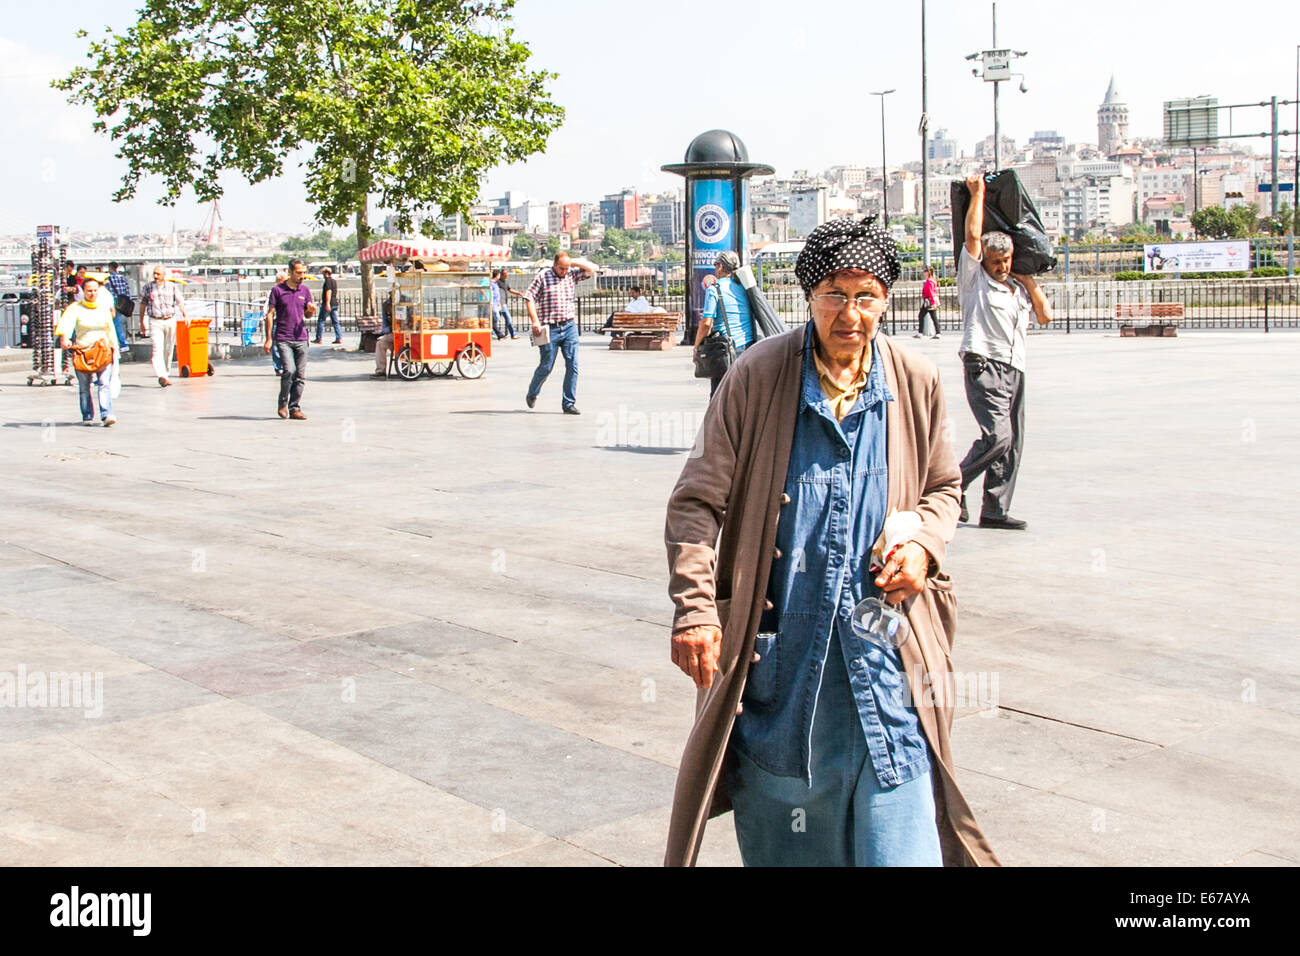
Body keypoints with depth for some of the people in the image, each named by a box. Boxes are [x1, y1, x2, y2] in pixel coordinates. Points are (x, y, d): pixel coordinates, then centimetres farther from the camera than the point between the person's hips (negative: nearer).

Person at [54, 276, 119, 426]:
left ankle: (107, 415, -23)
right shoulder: (75, 308, 2)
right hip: (82, 351, -1)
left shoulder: (104, 308, 14)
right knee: (84, 387, 2)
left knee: (104, 384, -13)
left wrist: (114, 348, 17)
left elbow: (110, 329, 21)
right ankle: (87, 416, 12)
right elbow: (66, 323, -16)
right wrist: (63, 337, -35)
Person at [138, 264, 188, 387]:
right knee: (157, 349, -15)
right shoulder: (148, 287, 4)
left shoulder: (172, 287, 5)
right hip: (155, 322, -2)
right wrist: (142, 322, 11)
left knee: (168, 349, 7)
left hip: (170, 321, 2)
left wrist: (184, 315, -15)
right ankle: (161, 376, -24)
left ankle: (166, 374, 20)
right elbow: (143, 304, 11)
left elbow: (179, 302, 0)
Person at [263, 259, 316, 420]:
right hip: (283, 338, -4)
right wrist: (268, 339, -3)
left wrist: (312, 311, -5)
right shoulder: (278, 290, -1)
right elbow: (270, 314, 1)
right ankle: (283, 403, 2)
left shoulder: (305, 291, 11)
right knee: (289, 370, -17)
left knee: (301, 376, 1)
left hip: (301, 339, 4)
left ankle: (295, 408, 10)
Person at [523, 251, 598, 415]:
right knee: (546, 367, 3)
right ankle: (532, 394, 29)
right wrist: (535, 320, -14)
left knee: (572, 366, -3)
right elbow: (529, 298, -5)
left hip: (570, 327, 3)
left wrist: (574, 262, -2)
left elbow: (593, 269, 7)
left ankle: (569, 404, 3)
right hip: (550, 329, -3)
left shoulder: (572, 274, 9)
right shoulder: (543, 276, -2)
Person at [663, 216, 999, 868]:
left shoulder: (918, 384, 2)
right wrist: (694, 608, -14)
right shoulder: (757, 376, -6)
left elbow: (943, 487, 18)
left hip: (884, 654, 1)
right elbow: (696, 501, -4)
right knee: (781, 840, 13)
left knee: (898, 840, 0)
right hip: (778, 651, -1)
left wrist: (922, 542, -4)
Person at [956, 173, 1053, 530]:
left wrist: (1028, 280, 17)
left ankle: (994, 511, 5)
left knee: (1012, 443, 2)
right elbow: (972, 234, -5)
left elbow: (1045, 316, 17)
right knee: (998, 435, -20)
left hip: (1014, 370, 7)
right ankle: (955, 484, -4)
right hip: (984, 367, -7)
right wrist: (977, 192, 4)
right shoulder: (973, 279, 3)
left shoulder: (1018, 288, 21)